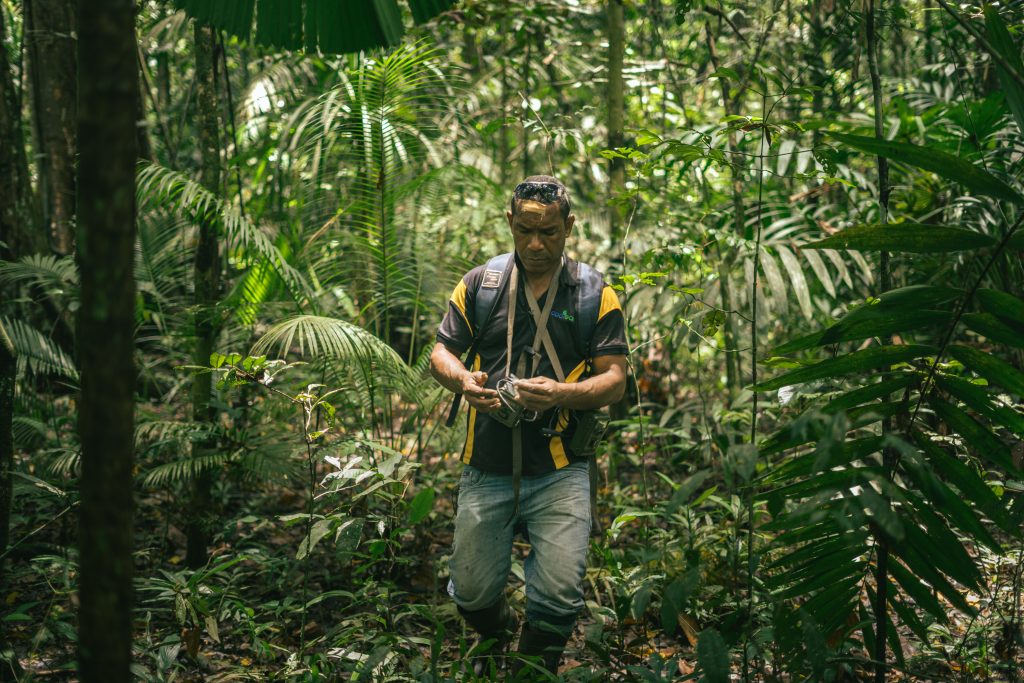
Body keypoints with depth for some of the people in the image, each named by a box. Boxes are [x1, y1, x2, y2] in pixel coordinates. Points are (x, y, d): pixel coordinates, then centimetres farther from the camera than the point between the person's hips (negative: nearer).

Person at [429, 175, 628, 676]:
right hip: (487, 470, 2)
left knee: (559, 596, -10)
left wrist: (563, 394, -21)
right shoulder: (478, 285, 8)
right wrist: (463, 379, -15)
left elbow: (615, 379, -1)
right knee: (472, 593, 7)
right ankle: (496, 639, 43)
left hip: (559, 472, -2)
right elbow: (440, 354, 10)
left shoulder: (597, 295, 3)